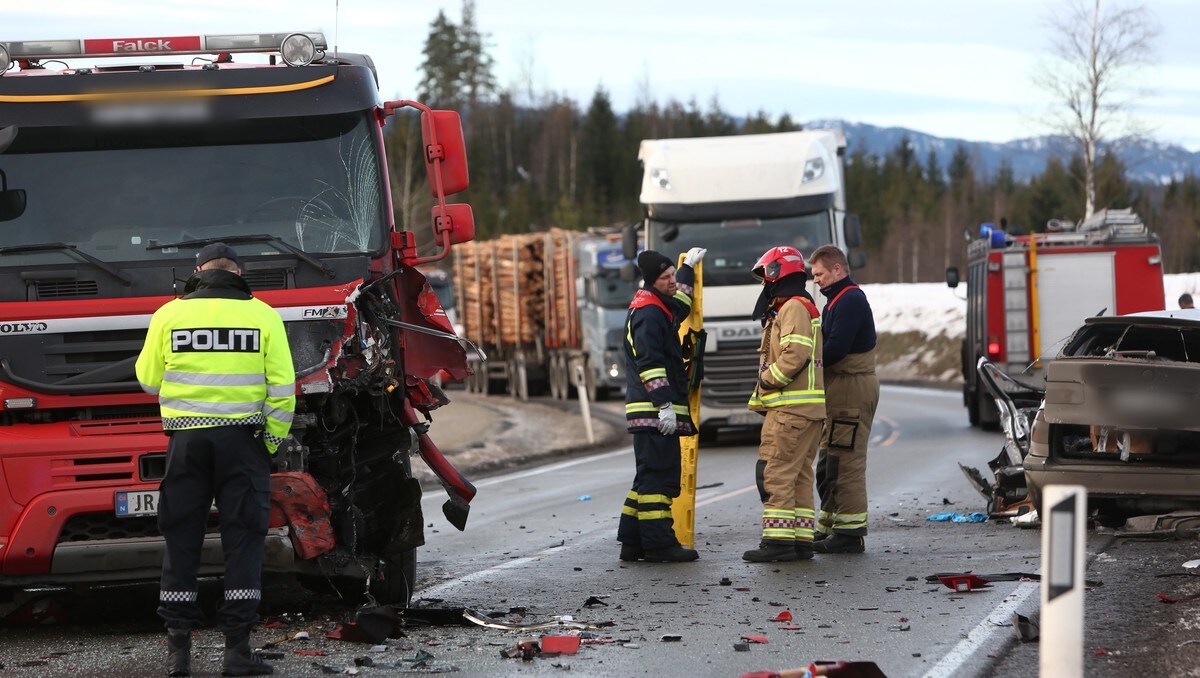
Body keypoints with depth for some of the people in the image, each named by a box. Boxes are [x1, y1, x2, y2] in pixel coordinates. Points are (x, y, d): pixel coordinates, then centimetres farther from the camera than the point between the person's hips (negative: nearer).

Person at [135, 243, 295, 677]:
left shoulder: (169, 315, 1)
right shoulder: (262, 316, 0)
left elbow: (148, 380, 7)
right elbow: (282, 387, -3)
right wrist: (272, 441, 5)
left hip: (186, 439, 1)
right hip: (242, 437, -1)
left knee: (181, 542, 8)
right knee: (242, 539, 3)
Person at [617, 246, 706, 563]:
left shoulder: (659, 308, 19)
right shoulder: (647, 313, -12)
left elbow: (677, 305, 45)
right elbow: (649, 362, -20)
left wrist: (688, 268, 54)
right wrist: (664, 404, -24)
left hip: (654, 411, 11)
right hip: (653, 410, -11)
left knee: (650, 475, 13)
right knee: (658, 474, -10)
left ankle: (632, 541, 16)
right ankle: (659, 543, -11)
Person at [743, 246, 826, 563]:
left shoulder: (793, 307, -11)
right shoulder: (803, 307, 23)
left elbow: (796, 354, -22)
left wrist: (766, 381, -11)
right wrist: (767, 386, 14)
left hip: (791, 407, -11)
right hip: (808, 410, 11)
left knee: (775, 473, -11)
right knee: (798, 475, 11)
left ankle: (778, 540, -13)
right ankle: (801, 541, 12)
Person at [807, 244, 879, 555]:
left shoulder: (850, 300, -13)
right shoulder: (837, 300, 21)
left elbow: (836, 349, -21)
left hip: (852, 388, -11)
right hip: (839, 391, 11)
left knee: (845, 462, -9)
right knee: (827, 464, 14)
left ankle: (850, 532, -8)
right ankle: (828, 528, 20)